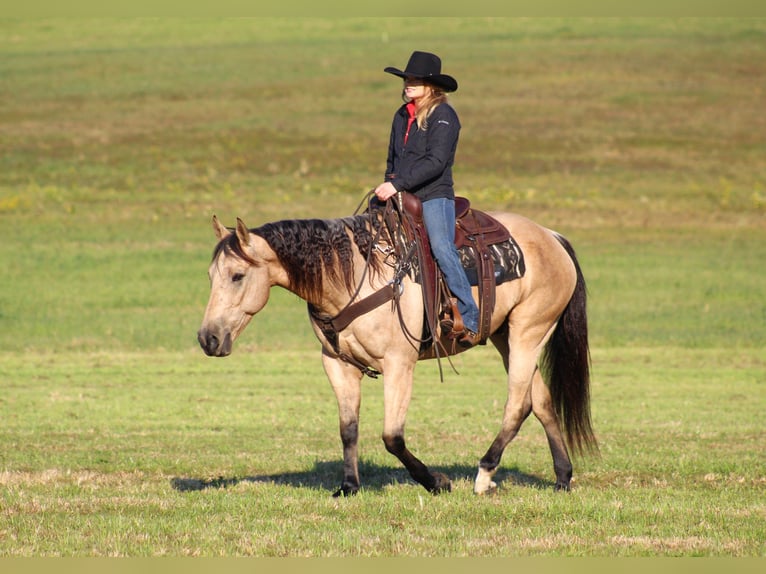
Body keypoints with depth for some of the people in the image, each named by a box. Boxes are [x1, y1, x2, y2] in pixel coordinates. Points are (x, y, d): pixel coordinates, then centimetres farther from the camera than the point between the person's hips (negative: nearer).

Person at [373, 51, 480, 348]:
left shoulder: (443, 115, -8)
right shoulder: (402, 116, 16)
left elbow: (435, 162, -18)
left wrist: (398, 184, -24)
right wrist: (388, 185, 10)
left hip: (434, 196, -8)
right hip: (401, 199, 8)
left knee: (442, 248, -27)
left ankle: (469, 320, -26)